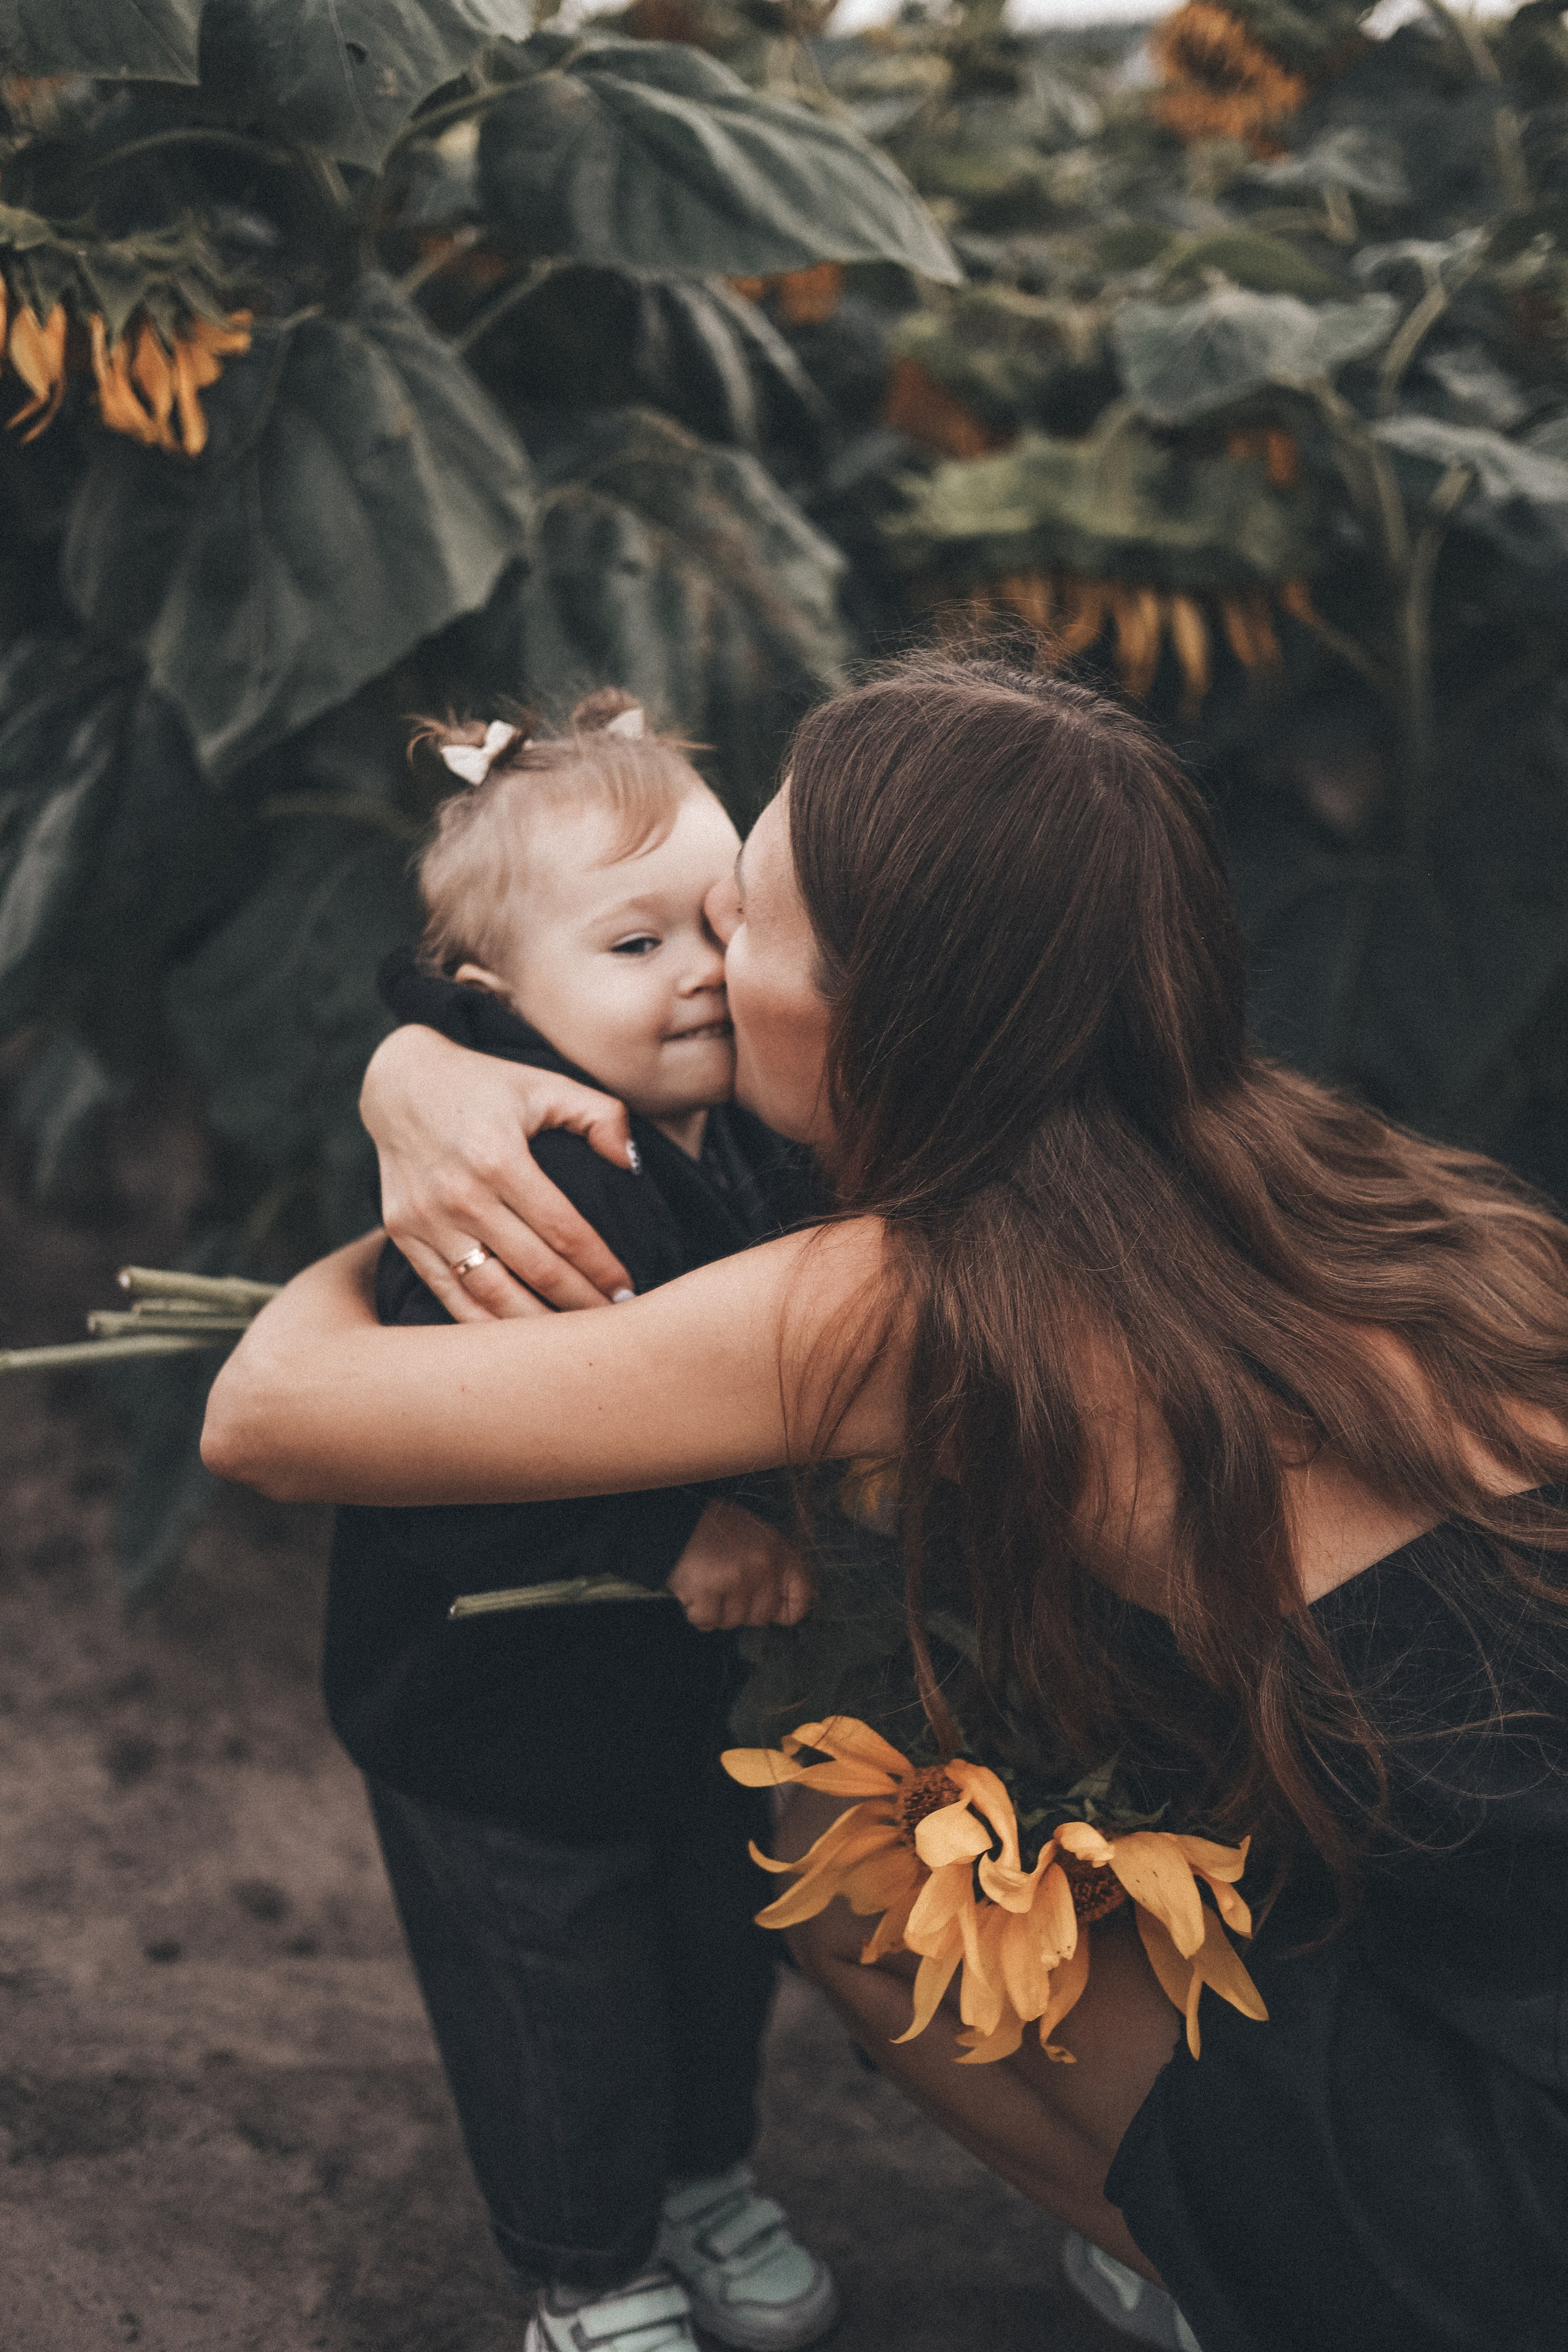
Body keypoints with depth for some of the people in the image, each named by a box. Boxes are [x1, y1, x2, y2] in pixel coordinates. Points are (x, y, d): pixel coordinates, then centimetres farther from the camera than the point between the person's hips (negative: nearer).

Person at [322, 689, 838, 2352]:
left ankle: (706, 2183, 55)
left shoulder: (760, 1142, -8)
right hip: (502, 1723, -7)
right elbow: (433, 1467, -41)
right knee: (564, 2012, 14)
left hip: (694, 1684, 7)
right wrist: (667, 1535, -41)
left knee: (721, 1948, 27)